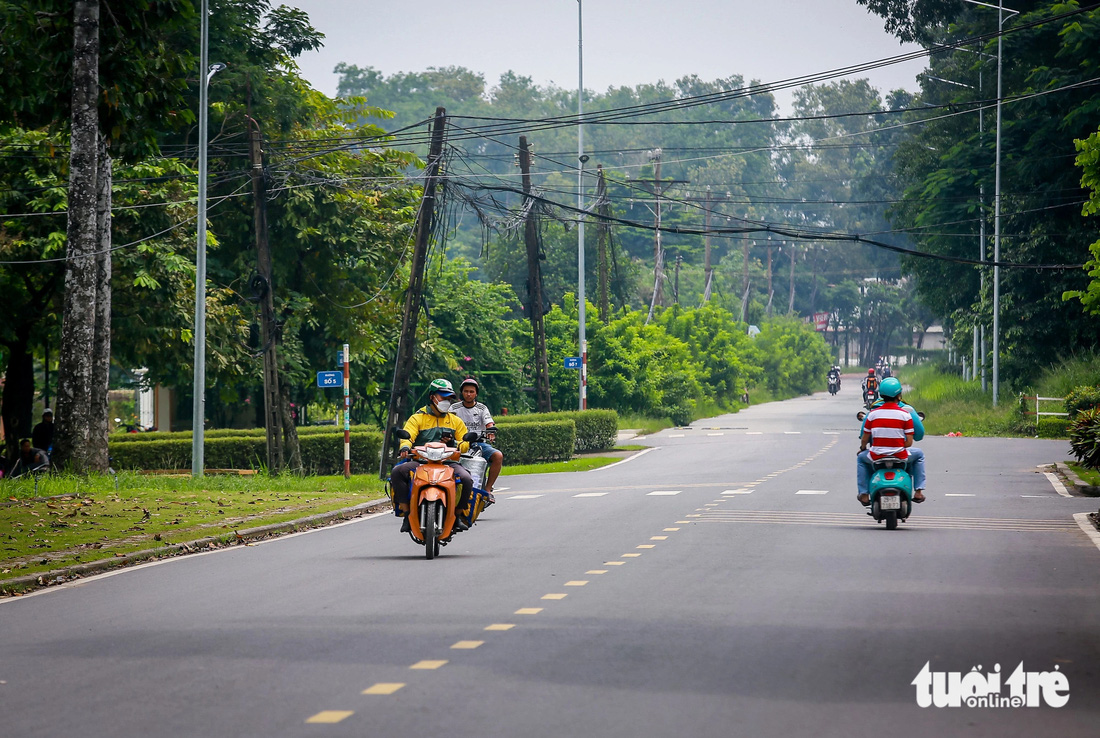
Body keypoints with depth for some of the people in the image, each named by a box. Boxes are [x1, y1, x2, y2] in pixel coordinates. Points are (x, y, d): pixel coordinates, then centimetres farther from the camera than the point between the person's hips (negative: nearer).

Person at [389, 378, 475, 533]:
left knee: (466, 480, -28)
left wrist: (453, 443, -6)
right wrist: (405, 447, -29)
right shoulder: (417, 418, 11)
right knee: (397, 472, -29)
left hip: (448, 462, 1)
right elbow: (407, 436, -5)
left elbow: (465, 444, 17)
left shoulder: (456, 421, 20)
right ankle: (406, 513, -21)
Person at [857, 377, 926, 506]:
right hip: (900, 457, -1)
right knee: (919, 454, 29)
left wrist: (862, 448, 25)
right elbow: (909, 442, -8)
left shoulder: (873, 413, -3)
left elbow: (864, 439, 2)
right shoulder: (905, 414, -8)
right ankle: (918, 491, 22)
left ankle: (864, 494, 26)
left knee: (861, 458, 34)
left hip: (876, 456, 1)